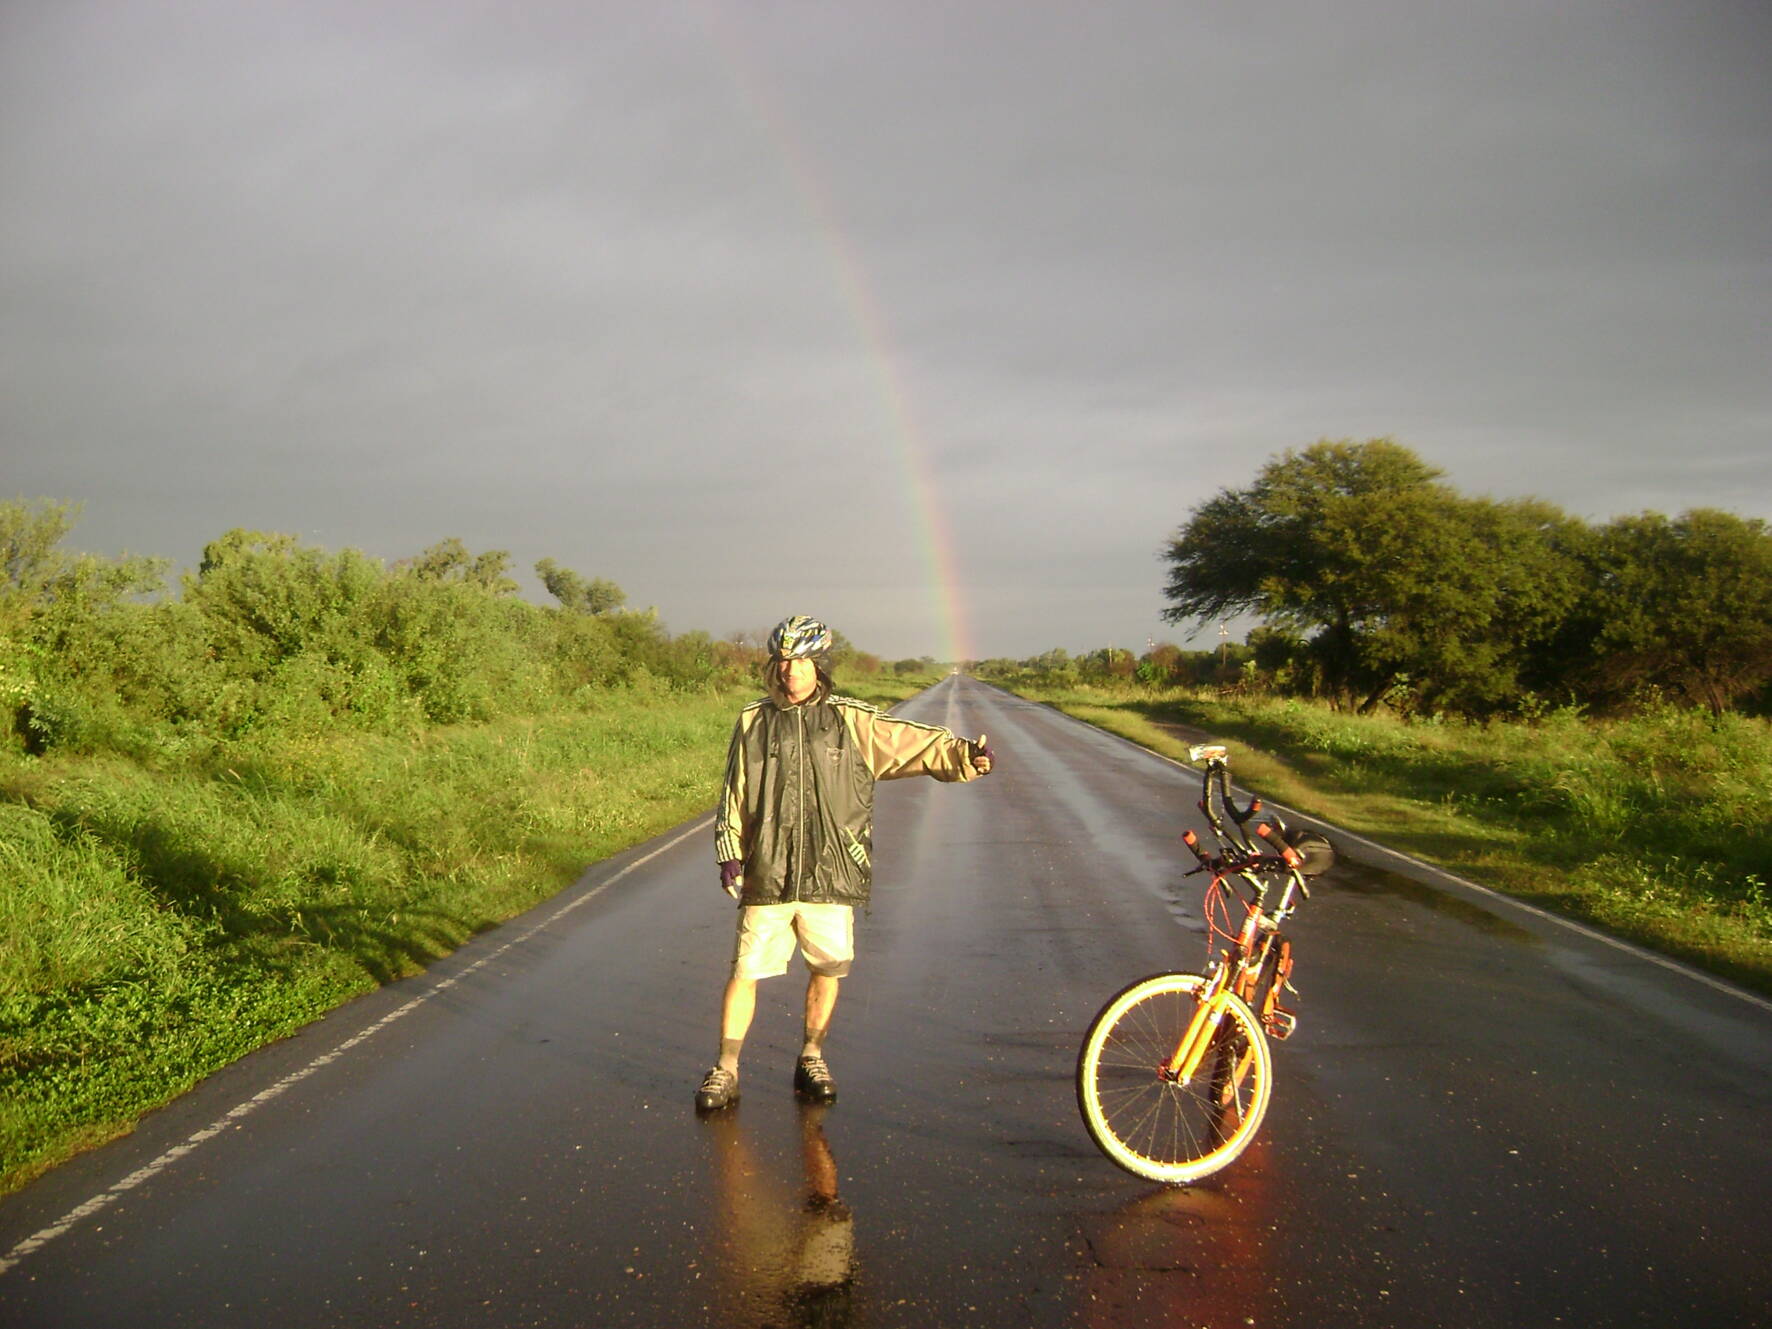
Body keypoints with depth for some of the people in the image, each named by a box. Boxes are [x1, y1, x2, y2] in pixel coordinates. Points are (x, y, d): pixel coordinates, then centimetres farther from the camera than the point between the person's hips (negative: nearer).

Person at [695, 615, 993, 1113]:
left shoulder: (851, 721, 2)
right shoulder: (753, 722, 6)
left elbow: (917, 743, -2)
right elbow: (734, 796, 11)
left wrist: (963, 754, -19)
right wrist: (729, 854, 6)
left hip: (830, 875, 0)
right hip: (766, 877, 0)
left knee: (827, 971, 8)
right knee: (745, 972, 1)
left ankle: (811, 1060, 30)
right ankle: (725, 1070, 16)